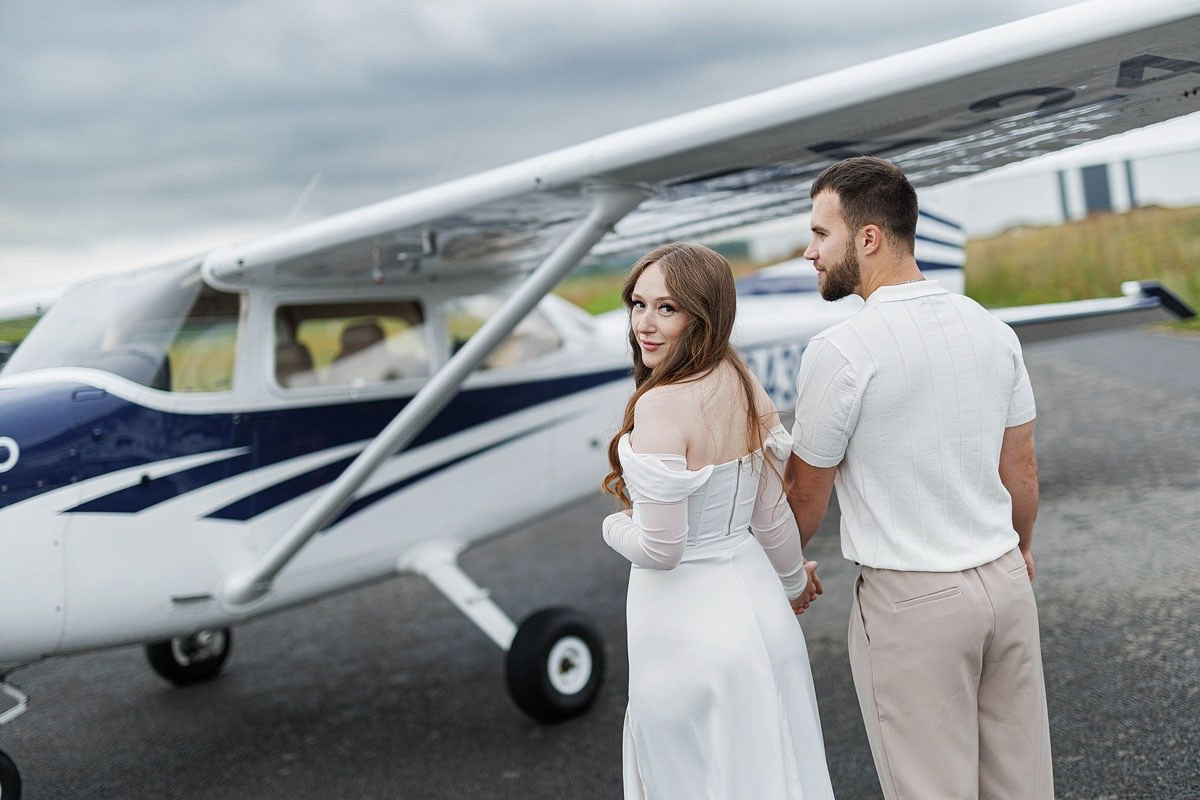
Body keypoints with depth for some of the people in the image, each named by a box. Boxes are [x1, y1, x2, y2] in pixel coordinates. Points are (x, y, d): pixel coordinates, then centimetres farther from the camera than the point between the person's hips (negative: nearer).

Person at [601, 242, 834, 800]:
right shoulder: (743, 386, -1)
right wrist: (794, 582, 25)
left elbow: (660, 549, -23)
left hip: (687, 624, -8)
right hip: (754, 600, 8)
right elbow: (772, 514, 8)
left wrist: (614, 527, -1)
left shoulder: (660, 405, -24)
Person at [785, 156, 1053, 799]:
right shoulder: (992, 330, 3)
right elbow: (1021, 469, 12)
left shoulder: (838, 352, -16)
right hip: (1005, 580, 6)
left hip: (911, 602, -6)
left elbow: (805, 498, -5)